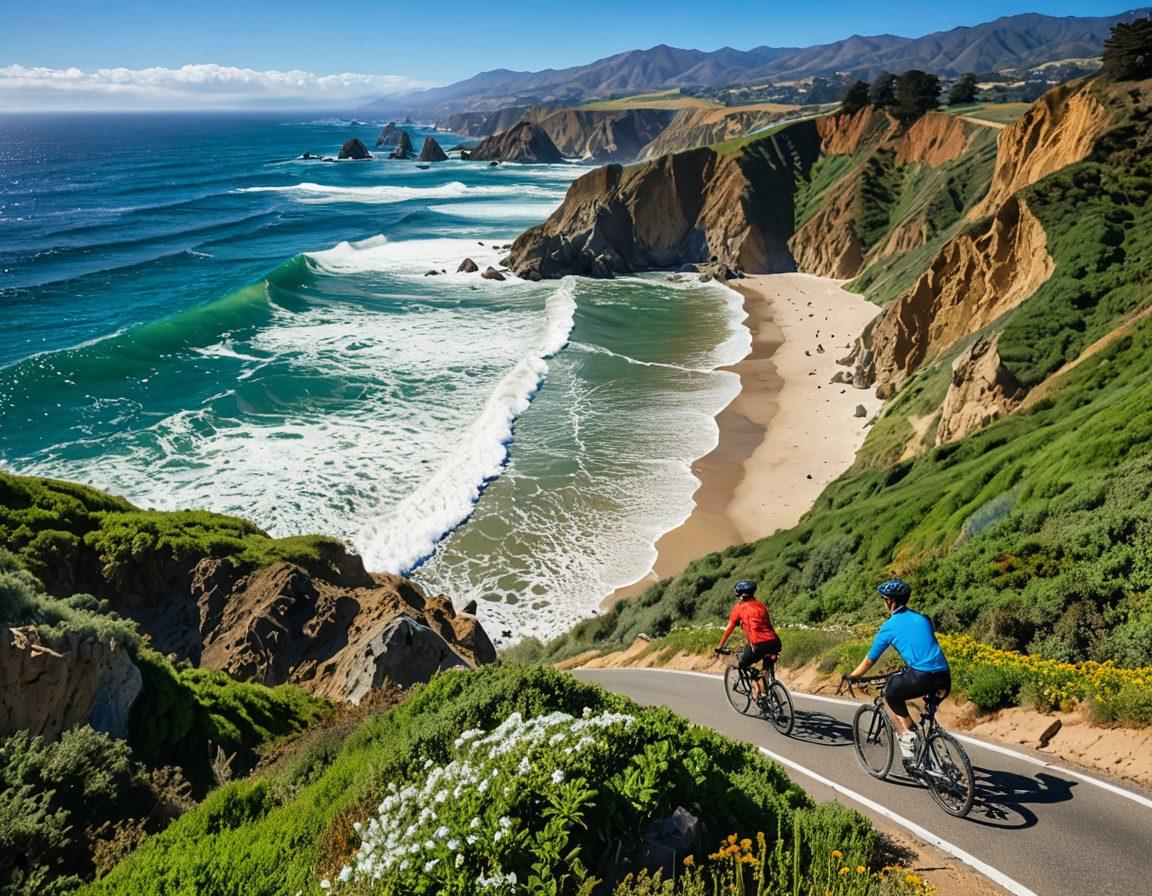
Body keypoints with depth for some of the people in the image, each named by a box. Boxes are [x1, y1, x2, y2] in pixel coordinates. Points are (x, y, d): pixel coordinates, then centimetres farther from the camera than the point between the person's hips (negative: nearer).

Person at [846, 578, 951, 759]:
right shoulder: (923, 618, 22)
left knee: (891, 694, 19)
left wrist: (851, 677, 28)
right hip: (945, 679, 6)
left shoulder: (890, 626, 7)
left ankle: (907, 734, 7)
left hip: (921, 677, -6)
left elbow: (869, 660, 12)